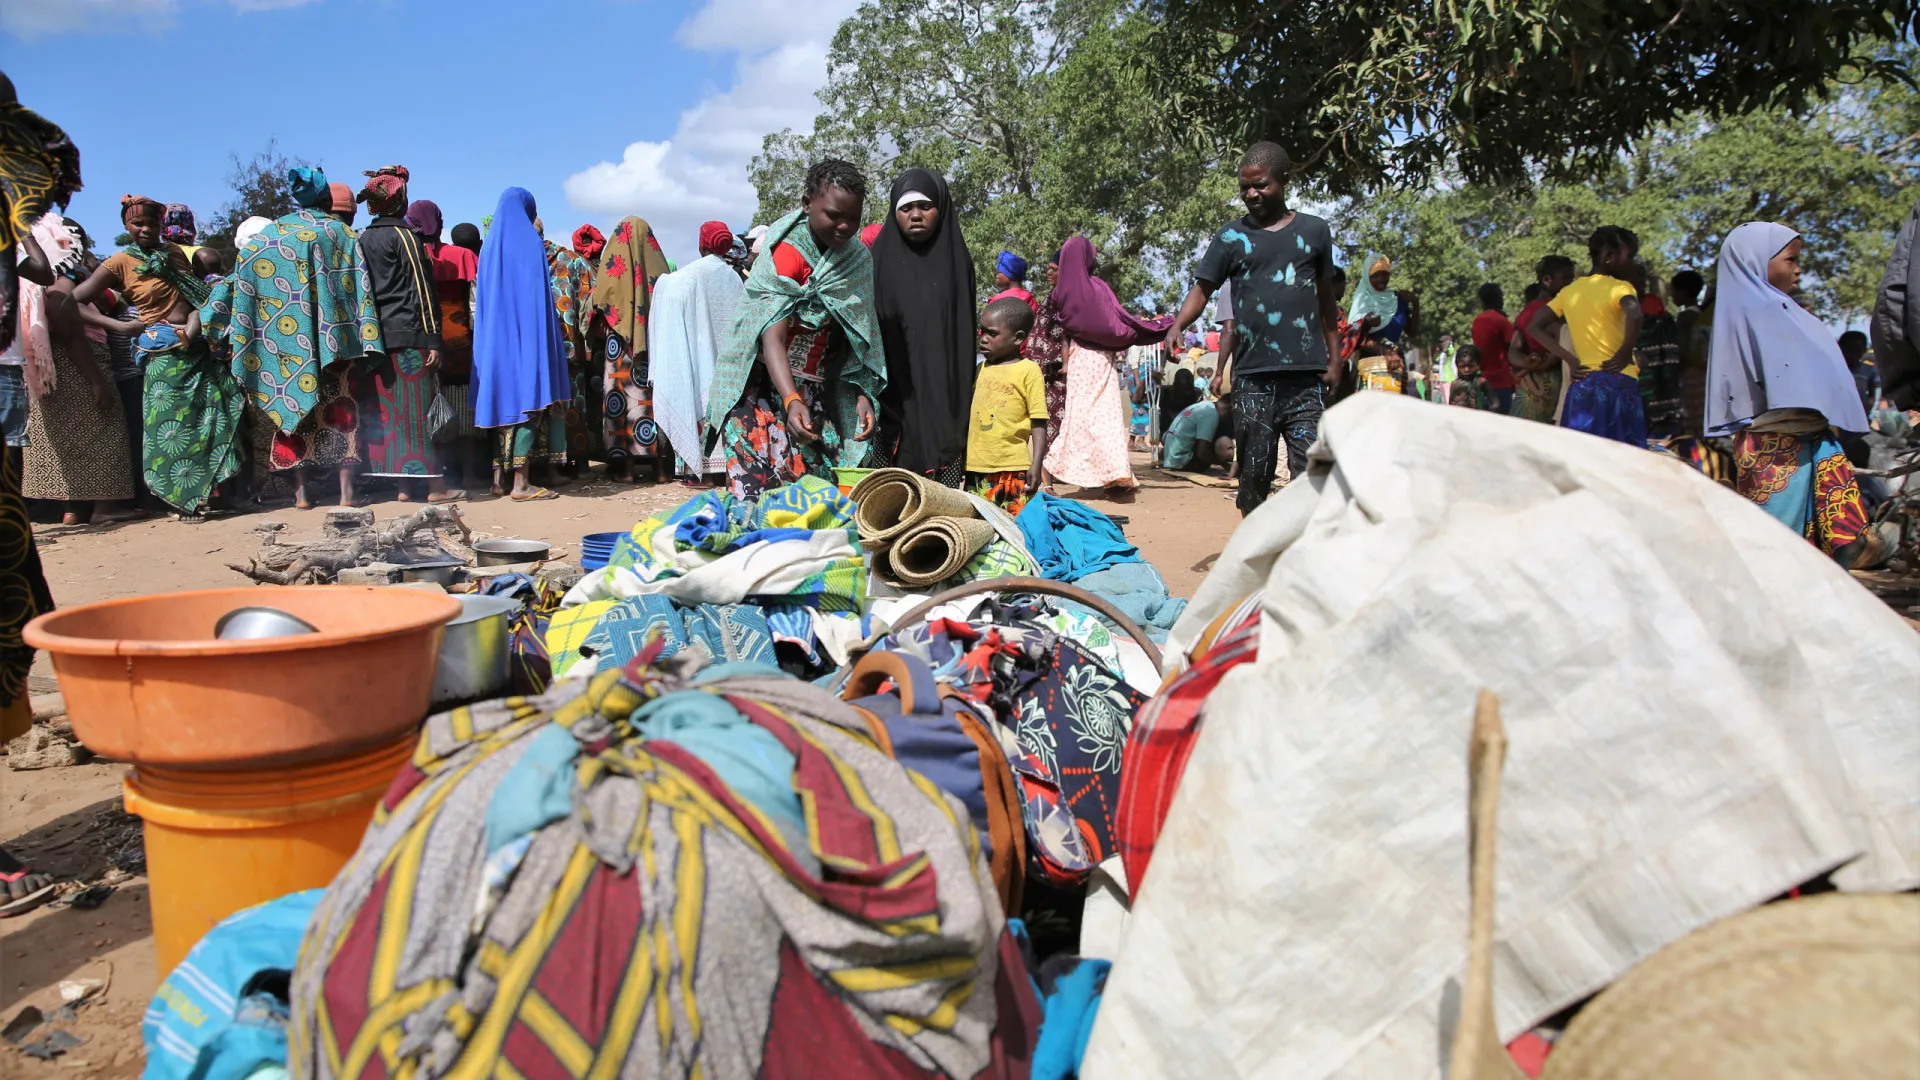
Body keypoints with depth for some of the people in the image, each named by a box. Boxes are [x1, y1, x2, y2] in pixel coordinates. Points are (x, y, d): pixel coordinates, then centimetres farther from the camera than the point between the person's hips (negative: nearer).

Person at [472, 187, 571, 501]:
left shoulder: (489, 246, 12)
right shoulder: (530, 242, -5)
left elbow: (481, 299, 14)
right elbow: (541, 295, -9)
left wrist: (496, 330, 18)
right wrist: (551, 332, -5)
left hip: (495, 337, 6)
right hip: (526, 334, -6)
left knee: (503, 402, 10)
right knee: (528, 401, -5)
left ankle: (499, 478, 10)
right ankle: (520, 483, -8)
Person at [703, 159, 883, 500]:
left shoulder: (859, 260, 4)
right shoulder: (786, 253, -14)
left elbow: (861, 340, 4)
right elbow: (773, 337, -24)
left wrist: (862, 395, -11)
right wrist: (792, 402, -37)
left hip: (814, 393, 5)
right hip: (761, 388, -5)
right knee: (756, 488, -13)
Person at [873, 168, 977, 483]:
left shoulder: (956, 261, 8)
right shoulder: (879, 260, 6)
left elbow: (965, 333, 9)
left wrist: (962, 406, 3)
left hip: (942, 398, 1)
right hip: (893, 396, 0)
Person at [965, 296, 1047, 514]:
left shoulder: (1028, 371, -5)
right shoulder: (981, 369, 12)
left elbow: (1039, 423, -7)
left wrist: (1036, 466, -13)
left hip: (1012, 468, -6)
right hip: (976, 467, 6)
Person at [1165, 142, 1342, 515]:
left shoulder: (1314, 231, 11)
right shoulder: (1232, 238, 9)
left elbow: (1326, 298, 17)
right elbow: (1201, 290, 3)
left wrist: (1334, 358, 12)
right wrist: (1176, 327, -16)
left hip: (1305, 374, 0)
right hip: (1252, 375, 0)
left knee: (1310, 471, -6)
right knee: (1254, 471, 6)